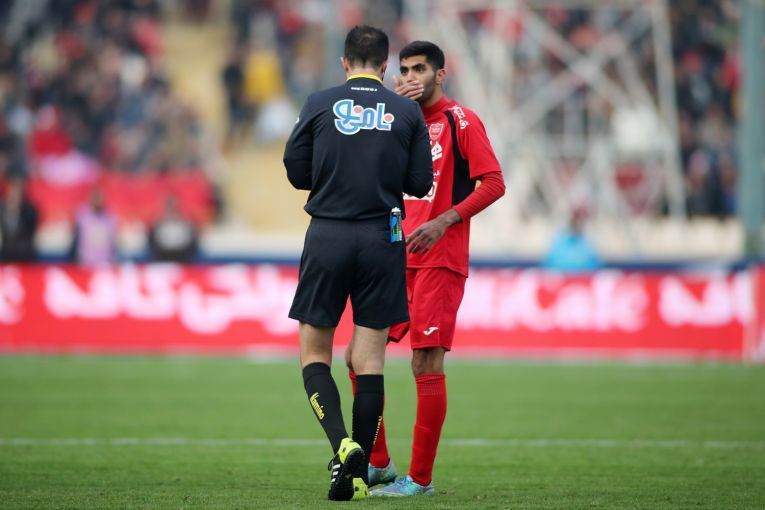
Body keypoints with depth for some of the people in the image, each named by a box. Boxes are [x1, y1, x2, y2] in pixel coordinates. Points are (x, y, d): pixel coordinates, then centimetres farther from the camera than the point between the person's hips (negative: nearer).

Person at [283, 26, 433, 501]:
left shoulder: (319, 105, 0)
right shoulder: (408, 111, 2)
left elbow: (296, 171, 3)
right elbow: (420, 182, 2)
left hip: (327, 236, -1)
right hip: (383, 240, 1)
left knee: (315, 353, 8)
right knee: (370, 359, 5)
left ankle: (342, 443, -16)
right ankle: (358, 471, 4)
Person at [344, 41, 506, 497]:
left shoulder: (460, 121, -3)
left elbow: (494, 183, -9)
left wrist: (443, 221, -18)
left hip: (440, 262, -7)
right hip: (398, 261, 7)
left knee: (427, 365, -8)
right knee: (358, 354, 3)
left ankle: (420, 479, -3)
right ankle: (378, 463, 13)